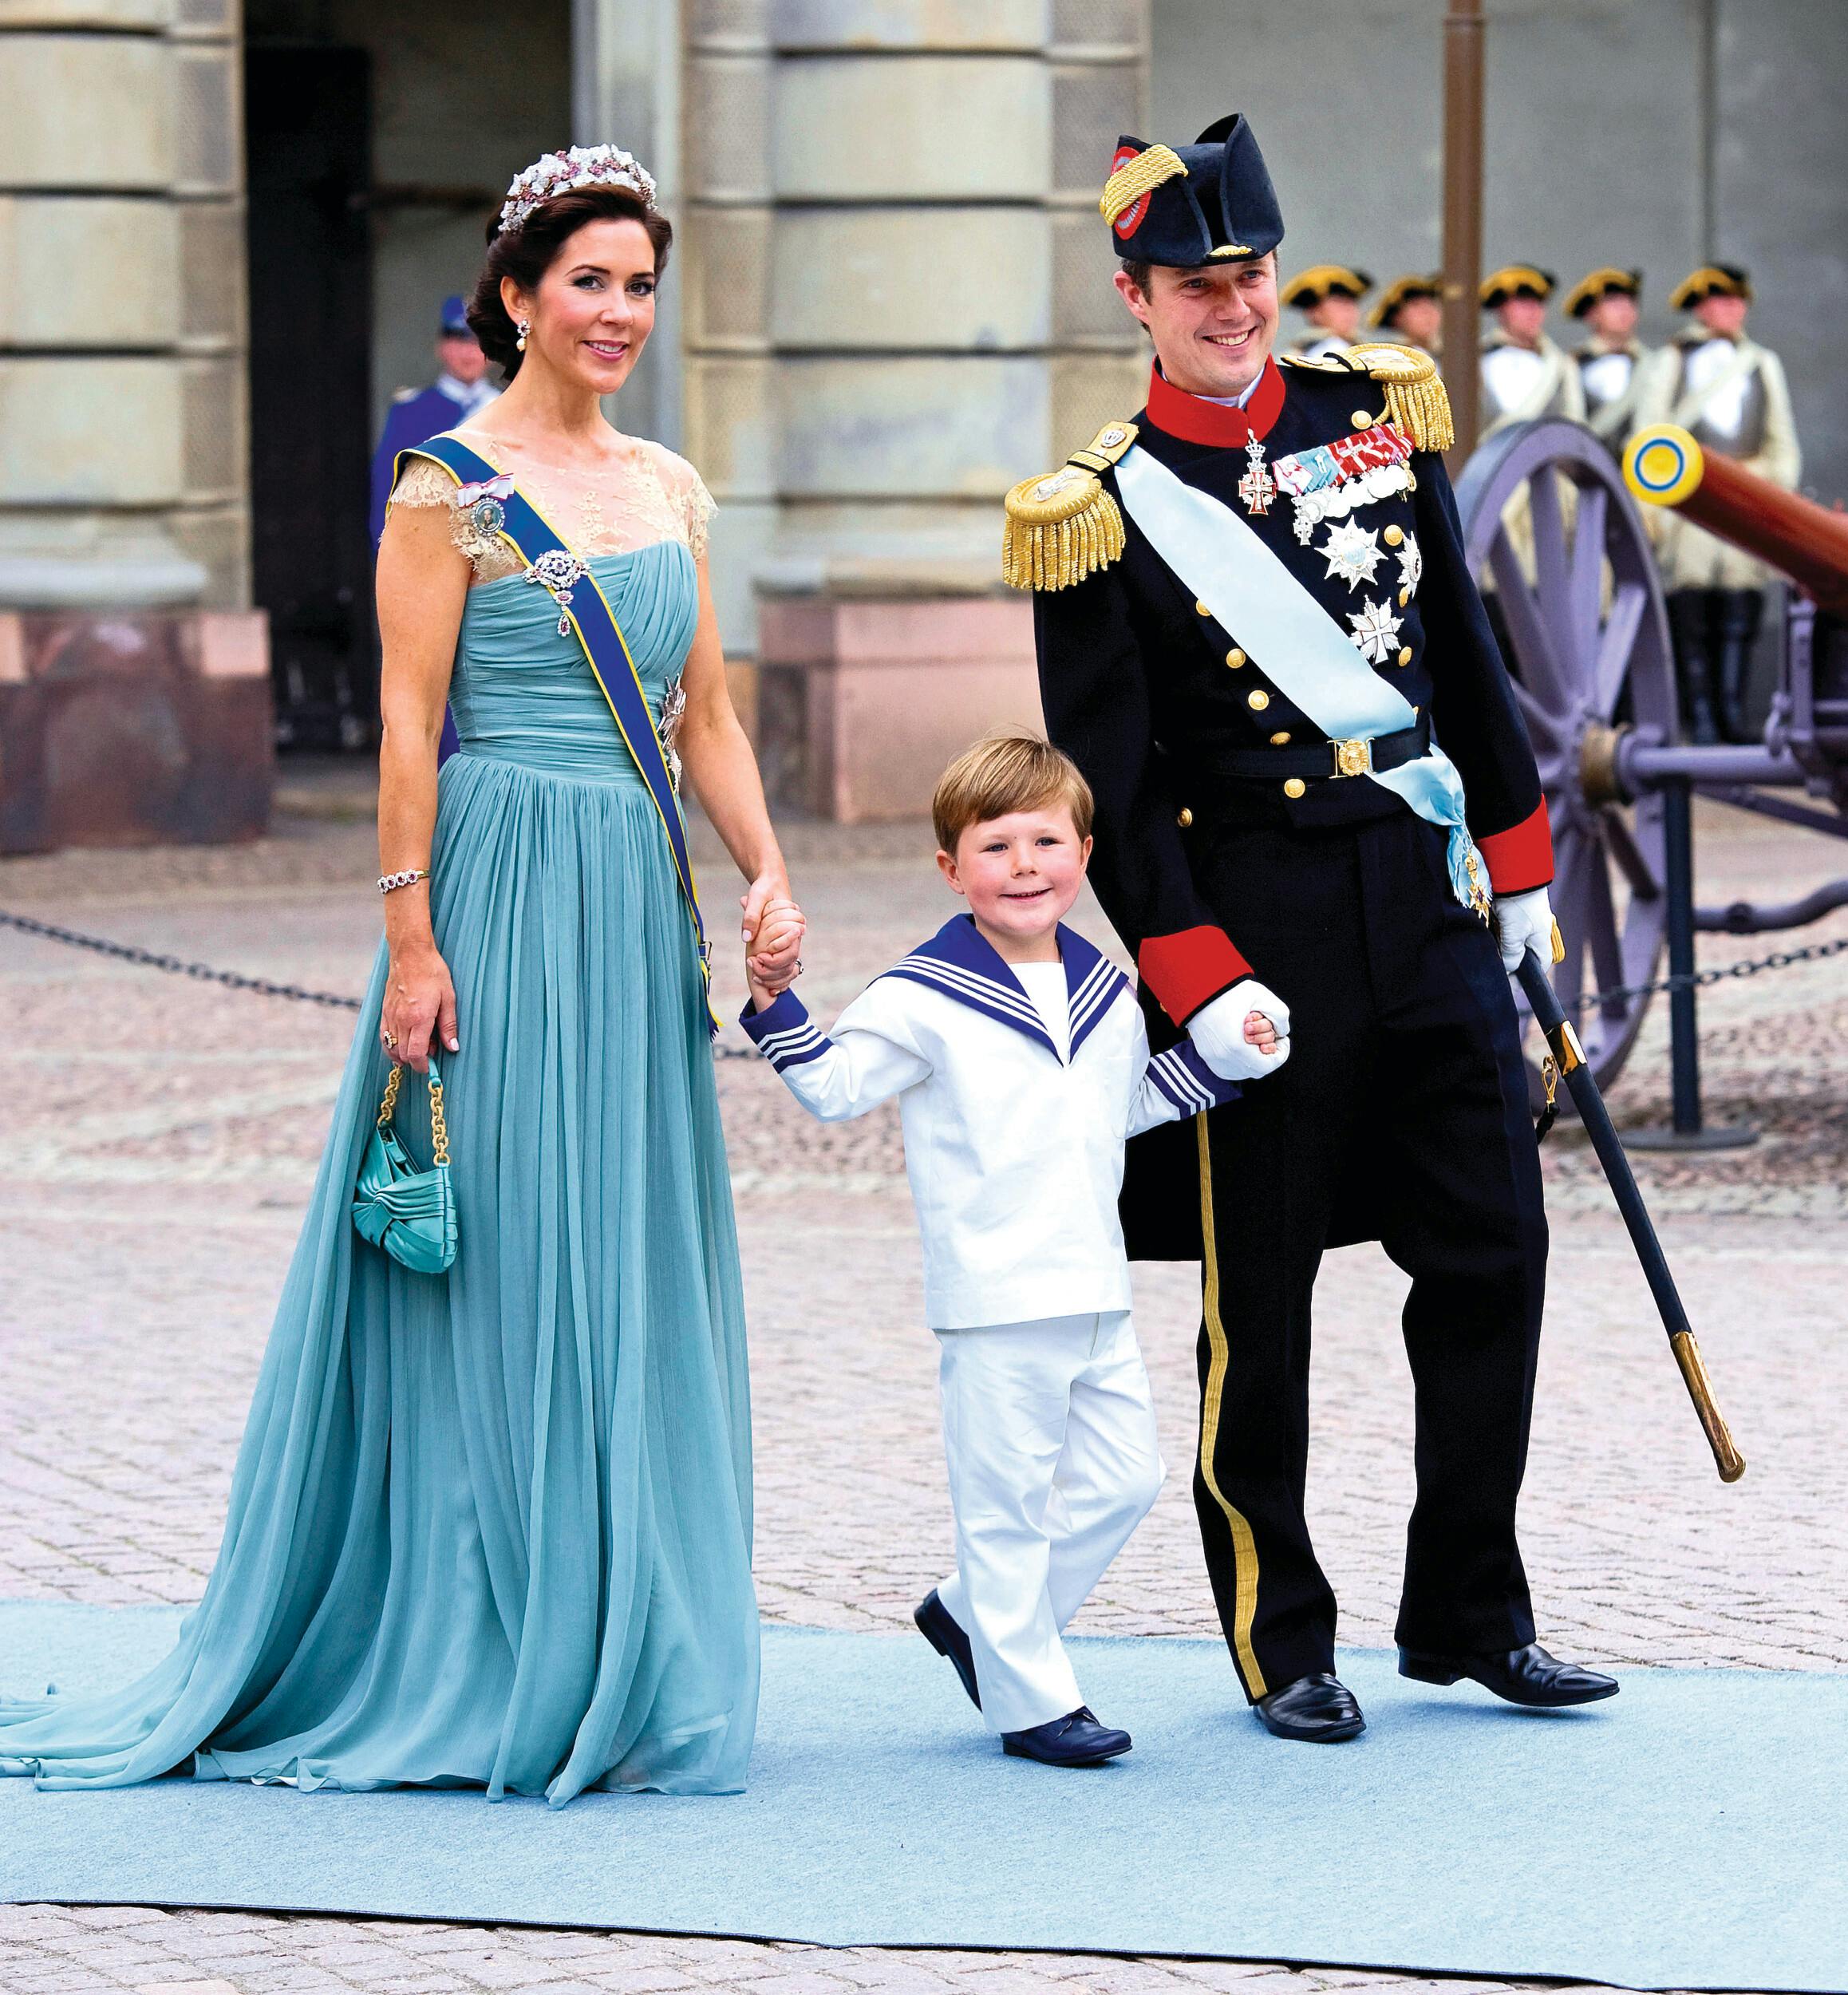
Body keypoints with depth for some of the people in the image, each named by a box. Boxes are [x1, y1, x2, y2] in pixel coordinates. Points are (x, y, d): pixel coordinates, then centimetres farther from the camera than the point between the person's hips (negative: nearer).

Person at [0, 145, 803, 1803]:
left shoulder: (669, 488, 14)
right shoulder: (453, 480, -6)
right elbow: (408, 723, -9)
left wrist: (769, 877, 3)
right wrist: (411, 939, -14)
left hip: (641, 906, 7)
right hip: (503, 895, -7)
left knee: (637, 1278, 9)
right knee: (494, 1277, -3)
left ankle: (619, 1664, 17)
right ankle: (483, 1675, 4)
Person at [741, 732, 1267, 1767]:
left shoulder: (1105, 990, 12)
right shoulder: (923, 1000, -8)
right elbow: (835, 1084, -6)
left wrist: (1220, 1059, 20)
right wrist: (773, 1004, -19)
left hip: (1097, 1292, 7)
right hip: (996, 1295, -7)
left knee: (1124, 1477, 10)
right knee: (1007, 1497, -1)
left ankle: (975, 1615, 25)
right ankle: (1030, 1699, 8)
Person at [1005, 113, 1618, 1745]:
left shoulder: (1379, 411, 7)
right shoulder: (1100, 511, -7)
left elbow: (1462, 654, 14)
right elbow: (1107, 782, -8)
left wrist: (1518, 863, 15)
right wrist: (1195, 979, -15)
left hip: (1428, 893, 4)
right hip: (1259, 922, -4)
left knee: (1493, 1251, 5)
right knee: (1260, 1304, 3)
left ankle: (1470, 1616, 17)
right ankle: (1283, 1643, 15)